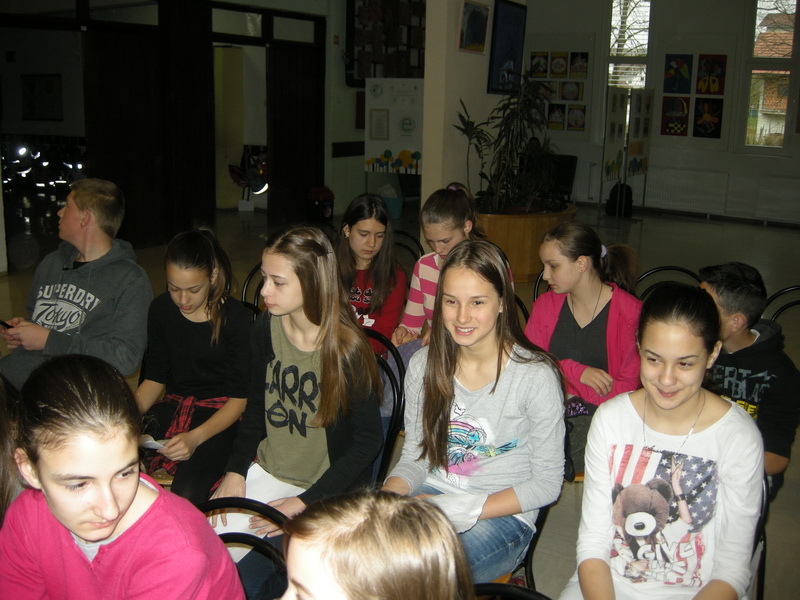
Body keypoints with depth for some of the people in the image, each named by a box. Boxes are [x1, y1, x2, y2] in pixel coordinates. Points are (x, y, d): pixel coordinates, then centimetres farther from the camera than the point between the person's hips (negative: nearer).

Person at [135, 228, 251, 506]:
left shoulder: (237, 319, -12)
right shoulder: (161, 310, 2)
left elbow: (240, 398, -12)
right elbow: (154, 378, 9)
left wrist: (195, 437, -27)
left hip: (221, 413, -4)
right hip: (174, 405, 4)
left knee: (186, 491, -31)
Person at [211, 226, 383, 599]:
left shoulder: (348, 351, -18)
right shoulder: (266, 330, -3)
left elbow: (368, 441, -12)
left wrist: (305, 502, -16)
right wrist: (236, 471, -1)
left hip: (327, 489, -5)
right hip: (267, 472, 5)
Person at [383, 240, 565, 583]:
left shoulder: (536, 376, -13)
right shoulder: (424, 365, 2)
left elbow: (547, 484, -9)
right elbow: (415, 455, 9)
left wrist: (466, 510, -19)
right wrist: (388, 495, -13)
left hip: (502, 515, -4)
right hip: (430, 496, 4)